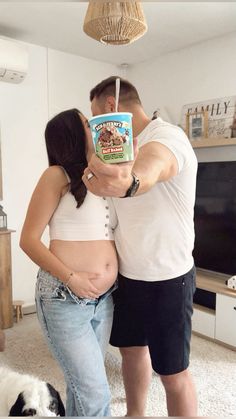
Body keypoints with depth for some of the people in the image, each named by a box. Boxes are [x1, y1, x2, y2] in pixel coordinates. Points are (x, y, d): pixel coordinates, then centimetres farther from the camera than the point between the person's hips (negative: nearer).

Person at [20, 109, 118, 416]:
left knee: (82, 383, 19)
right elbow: (28, 240, -10)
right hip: (64, 298, -6)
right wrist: (70, 278, -17)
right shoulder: (57, 175, -9)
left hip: (104, 298, 6)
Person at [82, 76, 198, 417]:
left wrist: (128, 181, -65)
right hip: (128, 274, 8)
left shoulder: (166, 136, -20)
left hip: (166, 279, -8)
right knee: (132, 348, 22)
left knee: (172, 372, 7)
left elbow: (152, 166, -45)